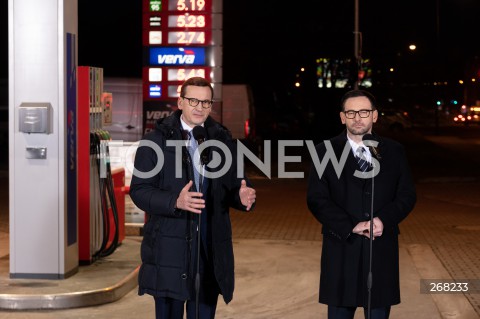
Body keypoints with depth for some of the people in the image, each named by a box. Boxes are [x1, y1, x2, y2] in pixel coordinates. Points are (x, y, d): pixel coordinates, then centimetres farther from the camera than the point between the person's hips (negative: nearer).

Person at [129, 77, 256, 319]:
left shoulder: (222, 140, 10)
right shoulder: (156, 140, -1)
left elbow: (231, 188, 12)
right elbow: (138, 190, -6)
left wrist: (242, 198, -12)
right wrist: (175, 201, -23)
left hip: (211, 247, 3)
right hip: (169, 247, -3)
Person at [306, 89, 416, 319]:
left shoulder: (394, 151, 7)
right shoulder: (326, 150, 0)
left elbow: (407, 195, 4)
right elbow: (316, 199, -6)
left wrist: (384, 220, -14)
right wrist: (350, 227, -16)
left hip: (381, 249, 2)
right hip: (341, 248, -1)